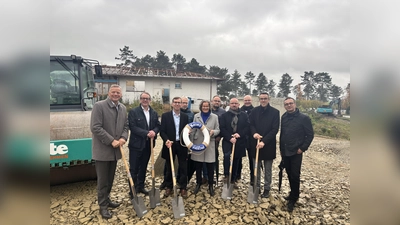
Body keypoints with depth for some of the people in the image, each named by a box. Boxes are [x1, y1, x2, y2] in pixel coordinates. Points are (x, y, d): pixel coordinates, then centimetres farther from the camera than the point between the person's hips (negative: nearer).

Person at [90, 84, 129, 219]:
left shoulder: (123, 108, 7)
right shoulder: (99, 106, -12)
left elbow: (125, 126, 12)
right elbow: (95, 127, -18)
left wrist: (123, 138, -9)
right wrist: (112, 141, -19)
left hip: (115, 150, 6)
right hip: (102, 150, -6)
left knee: (110, 178, 18)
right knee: (102, 180, 5)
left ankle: (107, 200, 35)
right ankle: (103, 206, 21)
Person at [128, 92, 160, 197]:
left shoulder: (154, 113, 8)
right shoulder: (133, 112, -8)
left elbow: (158, 126, 6)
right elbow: (132, 127, -16)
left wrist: (154, 132, -17)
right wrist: (146, 133, -23)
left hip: (148, 144, 5)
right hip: (136, 144, -5)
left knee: (143, 167, 16)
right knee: (134, 168, 4)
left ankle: (140, 187, 31)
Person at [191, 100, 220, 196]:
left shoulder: (214, 117, 2)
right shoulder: (196, 116, 6)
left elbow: (218, 130, 3)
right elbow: (193, 130, 7)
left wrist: (213, 132, -19)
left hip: (209, 144, -1)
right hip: (198, 144, 1)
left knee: (210, 166, 3)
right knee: (198, 166, 10)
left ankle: (210, 185, 21)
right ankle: (198, 183, 28)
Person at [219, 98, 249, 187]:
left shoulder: (244, 115, 8)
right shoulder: (224, 115, 3)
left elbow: (247, 127, 2)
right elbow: (222, 128, -4)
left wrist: (240, 134, -14)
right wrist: (230, 138, -17)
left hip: (240, 142, 2)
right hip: (227, 141, -2)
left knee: (236, 161, 10)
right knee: (227, 155, -27)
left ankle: (233, 179, 25)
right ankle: (227, 175, -8)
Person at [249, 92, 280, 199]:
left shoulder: (275, 112, -6)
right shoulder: (255, 111, 2)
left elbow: (275, 129, -10)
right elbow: (251, 124, 3)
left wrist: (264, 141, -19)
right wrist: (254, 133, -19)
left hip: (269, 144, -2)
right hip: (256, 143, 2)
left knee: (268, 169, 11)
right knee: (256, 167, 12)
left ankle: (267, 188, 24)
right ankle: (256, 187, 26)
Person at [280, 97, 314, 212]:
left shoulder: (304, 118, -9)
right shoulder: (284, 117, 5)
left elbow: (310, 134, -6)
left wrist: (303, 148, -11)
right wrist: (281, 148, 12)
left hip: (296, 152, -5)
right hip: (285, 151, 5)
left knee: (295, 175, 0)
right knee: (289, 174, 14)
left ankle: (293, 199, 14)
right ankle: (293, 193, 32)